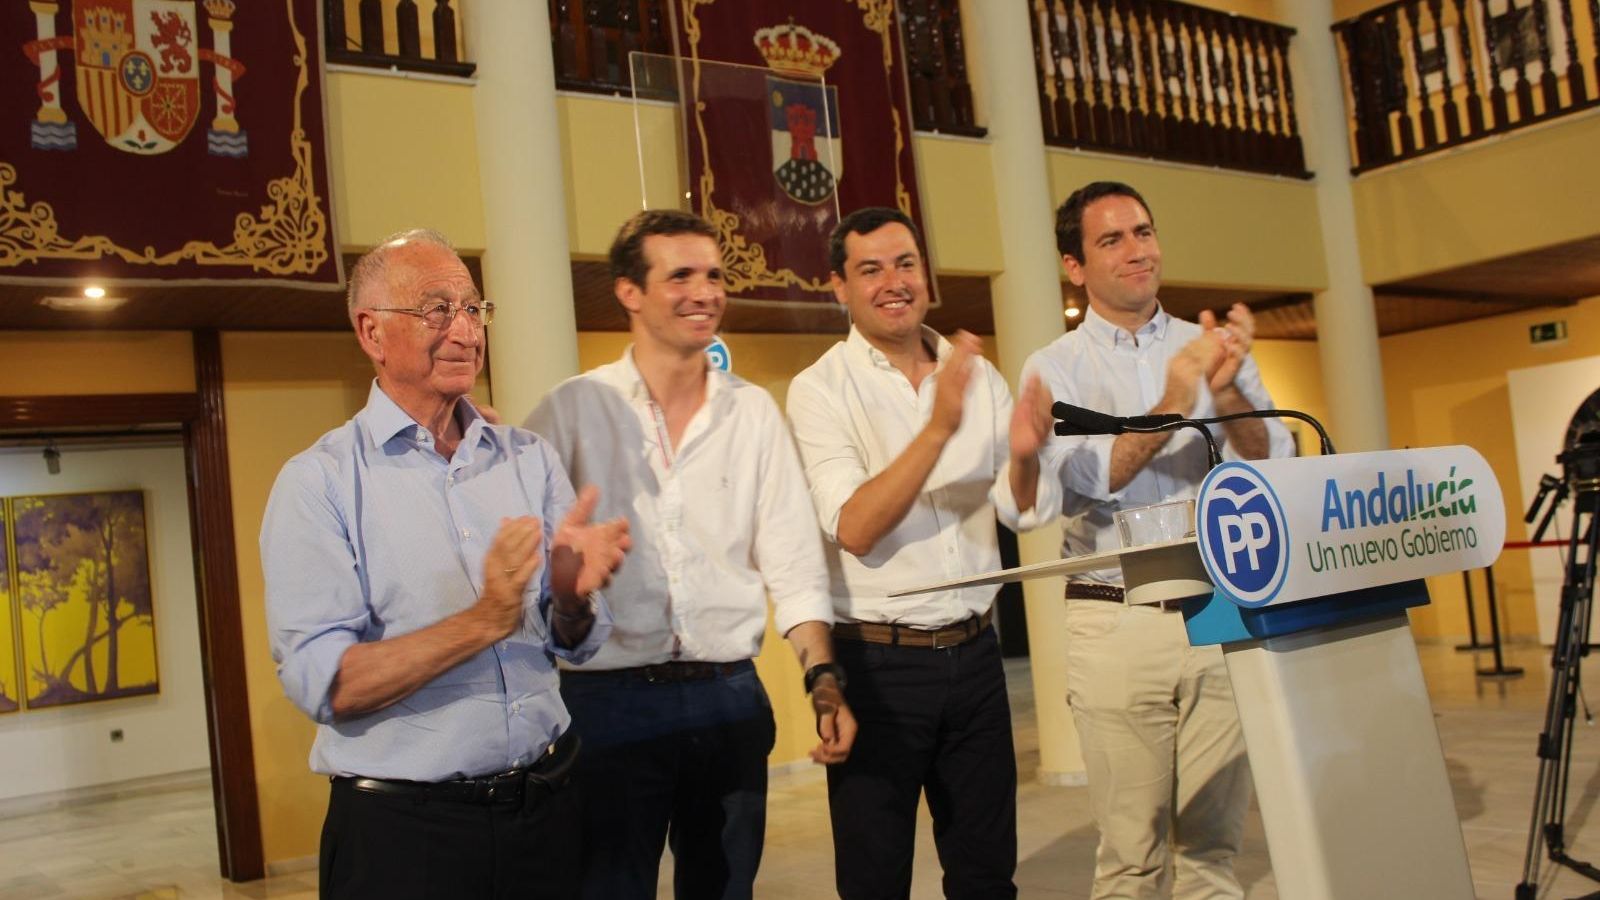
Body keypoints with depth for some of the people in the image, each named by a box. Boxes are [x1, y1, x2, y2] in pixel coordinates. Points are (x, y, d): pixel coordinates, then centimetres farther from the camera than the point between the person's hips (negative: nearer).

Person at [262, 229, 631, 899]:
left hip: (544, 811, 4)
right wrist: (484, 622, -25)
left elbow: (576, 645, 4)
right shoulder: (318, 481, -7)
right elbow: (322, 683, -16)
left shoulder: (530, 459, 4)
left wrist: (570, 596, -18)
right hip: (401, 832, -4)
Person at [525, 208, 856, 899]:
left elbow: (793, 563, 2)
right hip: (609, 700, -3)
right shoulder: (574, 410, -3)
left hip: (731, 696, 3)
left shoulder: (753, 412, 4)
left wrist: (823, 679, -5)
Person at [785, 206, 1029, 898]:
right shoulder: (820, 389, -7)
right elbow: (855, 529, -19)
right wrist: (939, 425, -26)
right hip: (879, 661, -4)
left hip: (972, 652, 4)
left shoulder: (977, 374, 7)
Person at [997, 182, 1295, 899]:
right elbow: (1086, 483, -11)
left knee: (1214, 842, 7)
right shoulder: (1055, 368, 3)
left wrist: (1227, 392, -18)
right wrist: (1168, 410, -25)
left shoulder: (1212, 348, 10)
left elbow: (1274, 466, 0)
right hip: (1116, 620, -2)